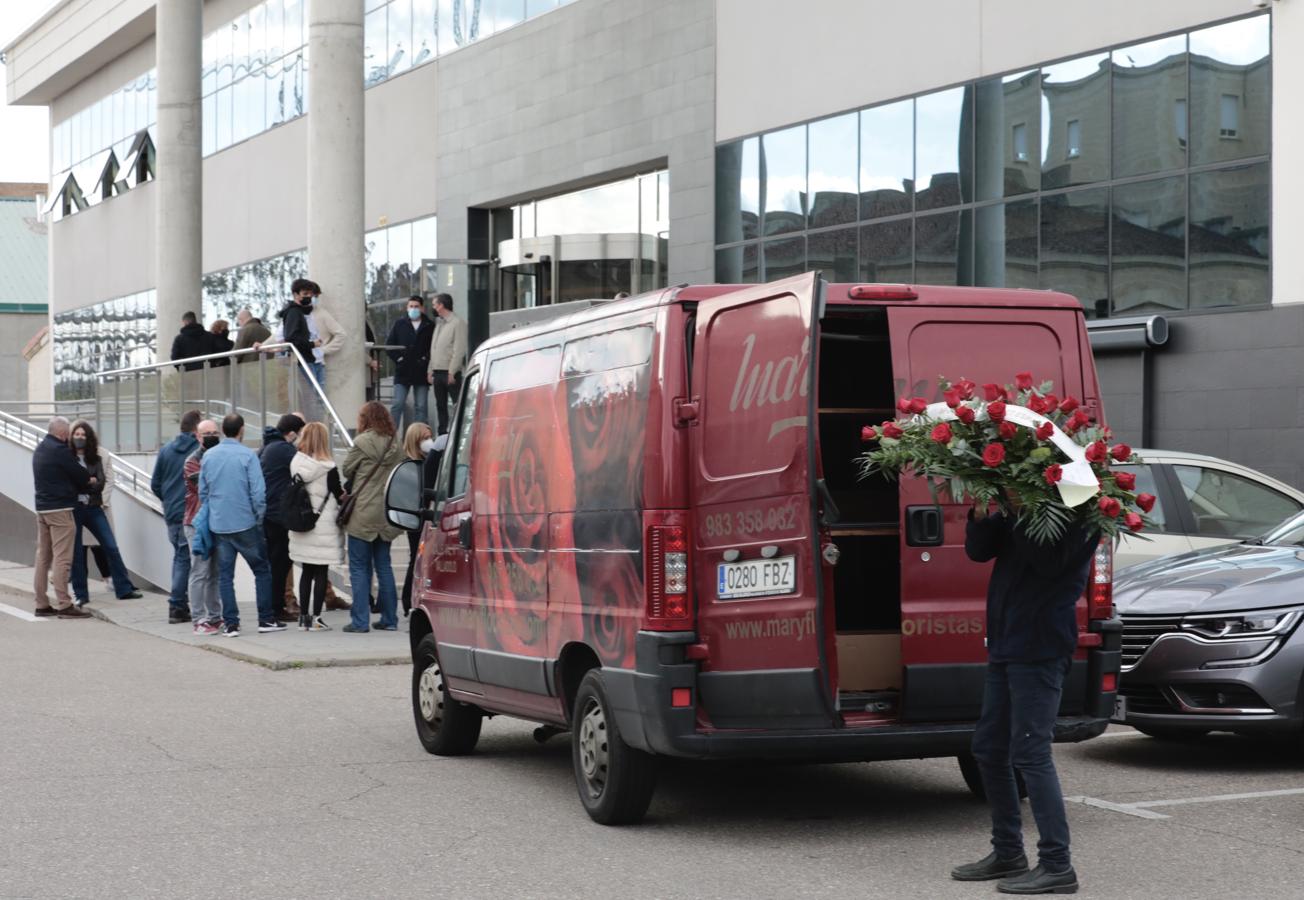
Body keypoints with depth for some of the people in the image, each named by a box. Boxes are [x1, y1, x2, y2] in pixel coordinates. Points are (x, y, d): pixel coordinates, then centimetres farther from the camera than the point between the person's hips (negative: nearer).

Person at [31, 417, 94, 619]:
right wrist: (89, 481, 12)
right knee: (62, 558, -8)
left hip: (42, 508, 9)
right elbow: (80, 475, -10)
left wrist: (83, 481, 8)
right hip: (60, 509, -9)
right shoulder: (60, 450, -14)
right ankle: (64, 605, -9)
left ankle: (42, 604, 13)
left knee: (43, 556, 10)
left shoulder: (40, 449, 15)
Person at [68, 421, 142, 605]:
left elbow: (102, 482, 4)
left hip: (93, 508, 3)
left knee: (111, 547, 2)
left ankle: (124, 588, 9)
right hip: (73, 508, -3)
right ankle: (80, 594, 10)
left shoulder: (97, 458, 7)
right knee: (76, 552, 1)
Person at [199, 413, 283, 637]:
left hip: (218, 526, 4)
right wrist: (259, 518, 2)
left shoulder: (208, 456, 5)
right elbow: (258, 492, -13)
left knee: (225, 575, 8)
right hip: (245, 524, -4)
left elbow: (202, 492, 11)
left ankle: (230, 623, 5)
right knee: (262, 570, 8)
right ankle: (266, 620, 8)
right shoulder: (248, 456, -10)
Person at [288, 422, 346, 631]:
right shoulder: (328, 468, -13)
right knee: (321, 573, 1)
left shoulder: (295, 464, 1)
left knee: (307, 571, 13)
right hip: (323, 526, -5)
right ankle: (316, 618, 0)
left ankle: (303, 616, 15)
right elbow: (340, 496, -6)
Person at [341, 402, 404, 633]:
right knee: (384, 566, 13)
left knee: (359, 568, -1)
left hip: (363, 514, -6)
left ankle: (360, 621, -5)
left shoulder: (362, 443, -10)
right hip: (386, 515, 6)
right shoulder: (395, 446, 8)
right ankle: (389, 618, 13)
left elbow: (346, 470, -2)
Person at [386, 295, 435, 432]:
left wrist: (427, 359, -12)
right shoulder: (400, 324, 8)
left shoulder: (430, 327, 2)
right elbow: (389, 344, 7)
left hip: (422, 373, -1)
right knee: (397, 405, -4)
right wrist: (398, 358, -3)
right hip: (402, 372, 1)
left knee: (420, 407, 3)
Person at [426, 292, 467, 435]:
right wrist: (431, 370, 12)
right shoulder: (439, 325, 18)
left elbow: (459, 350, -14)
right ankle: (442, 433, 15)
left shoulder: (457, 324, -8)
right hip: (438, 373, 8)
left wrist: (452, 372, -18)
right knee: (440, 406, 10)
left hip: (450, 373, -8)